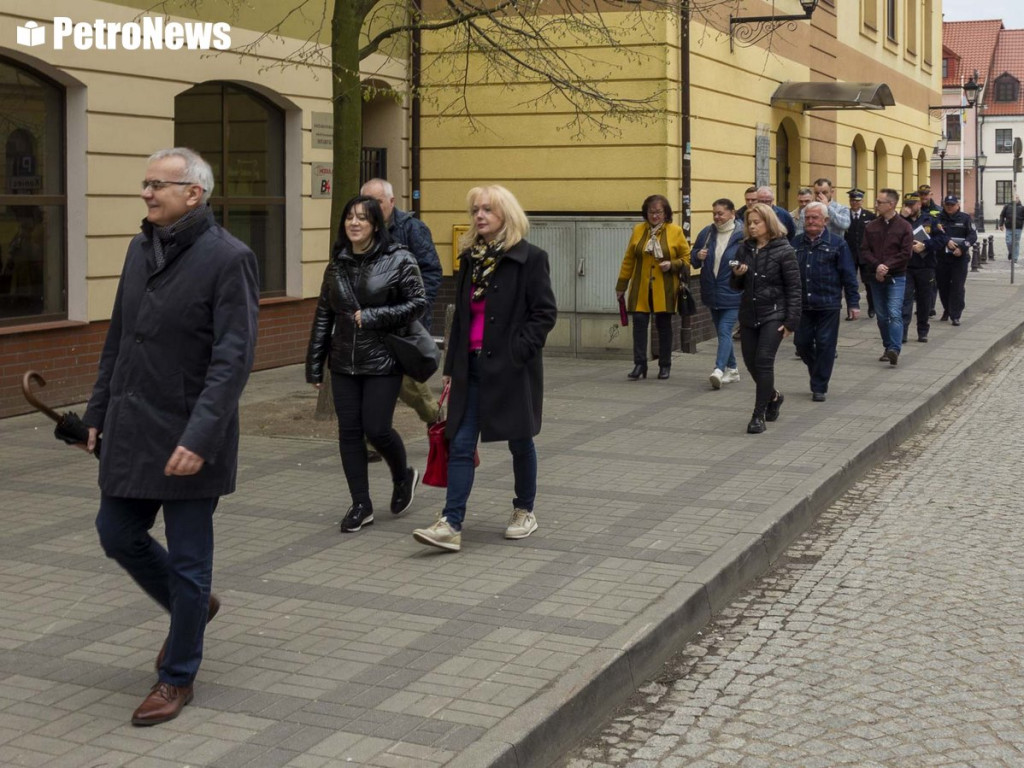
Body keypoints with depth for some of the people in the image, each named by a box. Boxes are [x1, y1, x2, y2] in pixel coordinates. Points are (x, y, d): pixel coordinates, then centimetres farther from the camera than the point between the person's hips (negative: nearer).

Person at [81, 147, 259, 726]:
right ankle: (194, 606, 39)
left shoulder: (228, 258, -13)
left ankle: (178, 679, 20)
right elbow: (118, 338, 17)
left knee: (187, 560, 3)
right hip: (132, 431, 7)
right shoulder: (141, 249, 10)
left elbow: (233, 358, -19)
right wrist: (98, 412, 15)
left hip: (189, 439, -7)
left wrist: (200, 436, -26)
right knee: (118, 534, 14)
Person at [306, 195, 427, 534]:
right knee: (349, 432, 4)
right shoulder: (337, 264, 8)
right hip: (344, 364, 5)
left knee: (376, 429, -6)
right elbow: (323, 315, 11)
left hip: (382, 361, -4)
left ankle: (403, 477, 26)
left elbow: (418, 303, -7)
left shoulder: (399, 260, -5)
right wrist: (314, 365, 9)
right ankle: (361, 505, 14)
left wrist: (374, 316, -16)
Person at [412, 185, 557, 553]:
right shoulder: (470, 258, 12)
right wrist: (451, 366, 13)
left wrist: (519, 351, -18)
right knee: (460, 444, -2)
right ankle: (451, 525, -4)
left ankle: (525, 510, 29)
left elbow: (545, 312, -9)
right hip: (472, 366, 5)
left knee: (519, 440, 10)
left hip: (512, 367, -5)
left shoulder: (530, 258, -7)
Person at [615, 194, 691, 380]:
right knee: (639, 323, -5)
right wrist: (622, 284, 11)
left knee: (664, 325, 7)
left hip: (664, 289, -1)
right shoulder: (638, 230, 6)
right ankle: (639, 365, 0)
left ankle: (665, 366, 18)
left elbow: (687, 257, 3)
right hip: (641, 288, 1)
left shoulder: (675, 232, -1)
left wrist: (672, 265, -15)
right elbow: (628, 260, 10)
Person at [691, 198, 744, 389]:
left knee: (725, 331, -16)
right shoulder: (707, 233, 6)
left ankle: (719, 370, -25)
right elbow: (693, 258, 14)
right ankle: (732, 370, 26)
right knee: (723, 332, 15)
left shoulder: (742, 235, -9)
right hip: (712, 293, 6)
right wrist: (698, 255, -7)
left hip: (732, 294, -6)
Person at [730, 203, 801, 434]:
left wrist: (791, 321, -14)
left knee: (764, 360, -12)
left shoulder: (784, 251, -8)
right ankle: (773, 396, 37)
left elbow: (793, 288, -9)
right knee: (750, 362, 10)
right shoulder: (745, 249, 8)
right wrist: (737, 275, -8)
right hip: (749, 313, 6)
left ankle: (759, 415, -5)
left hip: (773, 314, -6)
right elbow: (738, 286, 16)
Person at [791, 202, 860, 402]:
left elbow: (848, 275, -3)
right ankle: (817, 376, 31)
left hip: (828, 305, -4)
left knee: (825, 345, -1)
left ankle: (819, 387, 9)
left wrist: (853, 302, -6)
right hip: (802, 304, 4)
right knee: (802, 344, 6)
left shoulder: (837, 243, -2)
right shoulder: (796, 243, 8)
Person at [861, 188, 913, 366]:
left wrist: (887, 267, -17)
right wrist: (877, 266, -14)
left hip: (896, 278, -5)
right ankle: (888, 348, 20)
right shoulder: (871, 227, 7)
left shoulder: (904, 227, -4)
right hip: (877, 277, 5)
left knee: (895, 313, -16)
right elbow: (864, 250, 2)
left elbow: (906, 253, -9)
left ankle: (894, 349, -23)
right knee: (881, 315, 9)